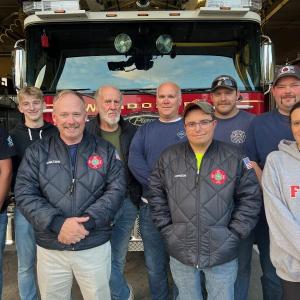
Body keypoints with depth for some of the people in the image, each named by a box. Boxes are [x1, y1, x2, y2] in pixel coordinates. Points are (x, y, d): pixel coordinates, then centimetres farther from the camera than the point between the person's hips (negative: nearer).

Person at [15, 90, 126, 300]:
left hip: (95, 246, 0)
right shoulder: (36, 152, 0)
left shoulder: (105, 151, 0)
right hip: (50, 249, 1)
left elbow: (116, 189, -8)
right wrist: (58, 223, -20)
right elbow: (24, 194, -7)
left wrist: (87, 222, -20)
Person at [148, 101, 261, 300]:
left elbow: (250, 198, -3)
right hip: (180, 253, 1)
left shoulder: (235, 158, -5)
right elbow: (157, 196, 3)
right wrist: (168, 230, -2)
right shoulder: (168, 158, -2)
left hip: (223, 253, -1)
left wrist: (233, 234, -7)